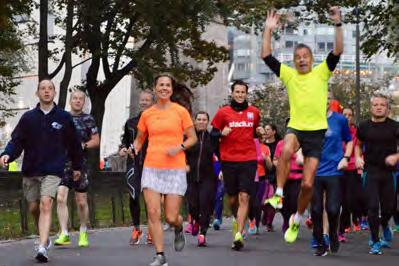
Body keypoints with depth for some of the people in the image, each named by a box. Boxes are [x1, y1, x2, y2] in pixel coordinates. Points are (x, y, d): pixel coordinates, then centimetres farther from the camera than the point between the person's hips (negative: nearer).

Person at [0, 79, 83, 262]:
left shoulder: (64, 117, 3)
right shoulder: (28, 117, 5)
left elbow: (73, 144, 12)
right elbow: (17, 141, -1)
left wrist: (77, 166, 18)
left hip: (53, 171, -3)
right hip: (30, 171, 3)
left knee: (46, 204, -19)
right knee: (34, 207, 9)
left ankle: (42, 247, -26)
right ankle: (45, 237, 34)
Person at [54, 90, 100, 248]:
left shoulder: (88, 119, 5)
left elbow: (96, 141, 4)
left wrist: (84, 145, -14)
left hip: (80, 164, -1)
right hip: (62, 163, 1)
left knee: (81, 202, 7)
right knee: (61, 198, -14)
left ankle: (83, 233, 26)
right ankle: (64, 234, -13)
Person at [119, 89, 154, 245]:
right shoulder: (131, 122, 15)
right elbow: (125, 140, 25)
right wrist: (123, 149, 6)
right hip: (134, 164, 2)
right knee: (133, 196, -8)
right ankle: (136, 229, 10)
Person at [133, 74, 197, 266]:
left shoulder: (180, 111, 1)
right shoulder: (147, 114, 8)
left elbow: (193, 138, 5)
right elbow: (139, 139, 20)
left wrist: (180, 147, -13)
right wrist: (134, 149, -1)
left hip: (175, 169, -2)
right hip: (151, 168, 2)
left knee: (171, 217, -4)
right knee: (153, 213, -8)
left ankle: (179, 229, 33)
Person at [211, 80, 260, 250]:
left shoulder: (254, 112, 8)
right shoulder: (223, 112, 2)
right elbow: (213, 133, 7)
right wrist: (221, 133, -13)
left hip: (248, 160, 0)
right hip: (229, 161, 0)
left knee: (244, 197, -12)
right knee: (232, 198, 10)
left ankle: (238, 234, -17)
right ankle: (238, 220, 40)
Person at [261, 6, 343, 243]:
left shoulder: (321, 72, 3)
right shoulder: (288, 74, 7)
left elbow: (338, 51, -9)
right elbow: (267, 56, 2)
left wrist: (338, 24, -18)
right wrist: (269, 30, -3)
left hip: (317, 131, 0)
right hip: (295, 127, 0)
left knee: (308, 184, -1)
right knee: (286, 150, -38)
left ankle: (297, 219, 22)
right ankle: (279, 195, -26)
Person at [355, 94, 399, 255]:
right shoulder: (364, 126, 3)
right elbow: (358, 144, 19)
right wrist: (358, 157, 1)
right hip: (371, 171, 0)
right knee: (373, 207, -6)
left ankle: (384, 226, 43)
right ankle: (375, 241, 6)